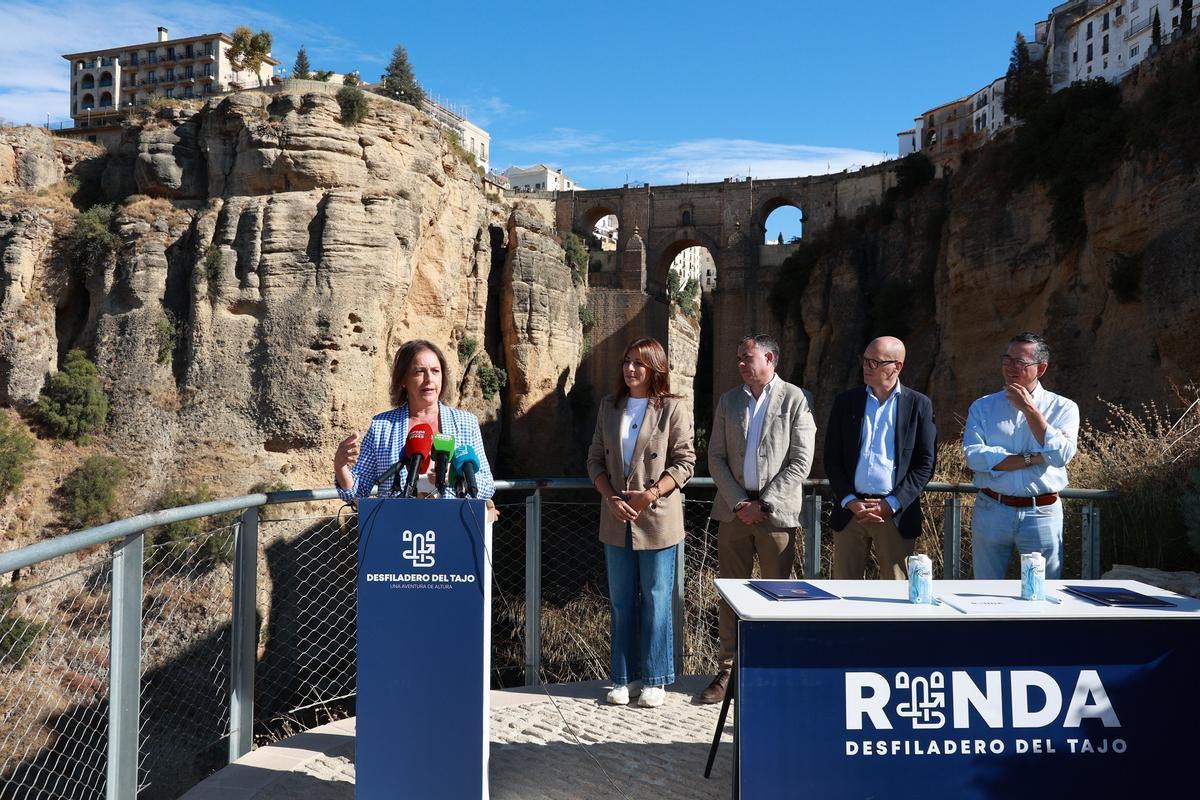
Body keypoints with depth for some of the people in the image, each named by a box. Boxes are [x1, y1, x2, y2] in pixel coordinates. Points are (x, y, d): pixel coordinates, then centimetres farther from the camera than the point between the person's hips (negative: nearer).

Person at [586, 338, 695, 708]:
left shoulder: (673, 407, -4)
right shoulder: (610, 406, 9)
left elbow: (685, 461, -6)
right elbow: (595, 458, 9)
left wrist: (652, 493, -17)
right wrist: (611, 498, -7)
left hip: (657, 518, -4)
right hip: (616, 520, 4)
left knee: (656, 600, 4)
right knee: (621, 601, 11)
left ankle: (654, 679, 16)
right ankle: (625, 677, 22)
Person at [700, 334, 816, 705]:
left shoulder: (796, 399, 0)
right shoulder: (728, 401, 12)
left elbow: (800, 461, -6)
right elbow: (716, 458, 8)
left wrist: (763, 504, -11)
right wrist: (739, 503, -5)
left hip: (776, 512, -3)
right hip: (734, 511, 4)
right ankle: (727, 670, 16)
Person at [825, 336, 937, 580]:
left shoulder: (918, 405, 3)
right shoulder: (846, 402, 8)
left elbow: (926, 463, 0)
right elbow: (832, 458, 7)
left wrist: (891, 505, -9)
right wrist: (849, 501, -6)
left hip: (896, 513, -1)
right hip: (850, 510, 2)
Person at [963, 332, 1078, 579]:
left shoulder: (1063, 408, 3)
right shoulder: (983, 407, 4)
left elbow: (1061, 455, -13)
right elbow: (973, 455, -11)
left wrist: (1030, 410, -13)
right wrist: (1032, 458, -14)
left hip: (1042, 514, -1)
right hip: (991, 510, 1)